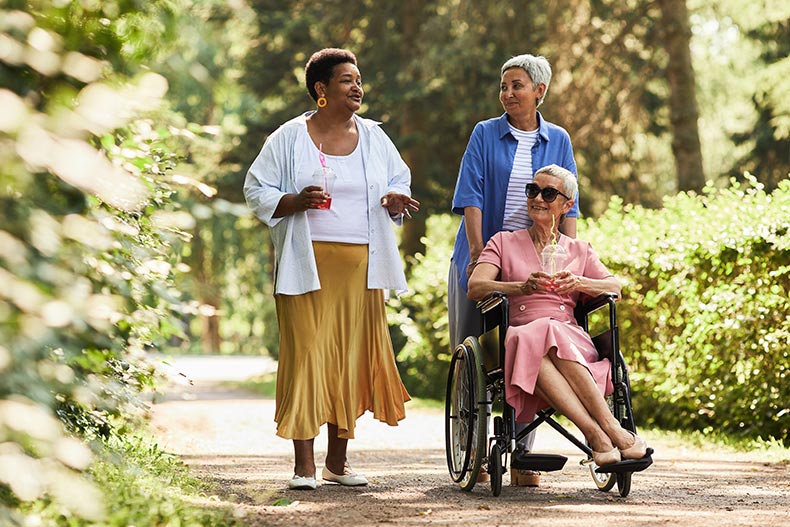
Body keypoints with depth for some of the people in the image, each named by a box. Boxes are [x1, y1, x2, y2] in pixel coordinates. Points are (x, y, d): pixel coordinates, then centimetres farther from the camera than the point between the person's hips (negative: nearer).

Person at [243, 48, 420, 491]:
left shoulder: (374, 136, 12)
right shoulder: (289, 138, 2)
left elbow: (400, 180, 21)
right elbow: (258, 191, 2)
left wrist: (396, 199, -3)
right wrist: (296, 201, -17)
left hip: (361, 265, 4)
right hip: (308, 264, -4)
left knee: (354, 354, 3)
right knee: (306, 352, -8)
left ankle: (338, 460, 13)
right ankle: (304, 464, -5)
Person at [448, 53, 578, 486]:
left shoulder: (558, 141, 8)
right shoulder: (485, 134, 3)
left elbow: (566, 205, 5)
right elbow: (471, 196, -6)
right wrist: (478, 252, -17)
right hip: (484, 257, -1)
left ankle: (521, 458, 4)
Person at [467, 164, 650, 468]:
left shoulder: (579, 251, 25)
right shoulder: (504, 242, 20)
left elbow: (615, 288, 9)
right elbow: (475, 287, 2)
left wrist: (580, 283, -13)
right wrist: (523, 287, -17)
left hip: (571, 337, 1)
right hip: (520, 336, -1)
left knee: (554, 337, -37)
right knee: (533, 343, -39)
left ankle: (599, 434, -46)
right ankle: (607, 432, -49)